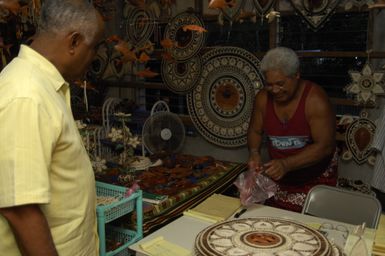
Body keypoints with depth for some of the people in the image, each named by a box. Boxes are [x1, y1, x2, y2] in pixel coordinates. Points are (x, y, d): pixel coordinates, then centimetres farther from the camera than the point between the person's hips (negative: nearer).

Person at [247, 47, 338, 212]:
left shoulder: (315, 100, -20)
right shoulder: (263, 98, -6)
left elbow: (324, 146, -23)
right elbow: (255, 131, 6)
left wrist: (286, 164, -33)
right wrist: (254, 152, -15)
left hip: (315, 179, -4)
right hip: (279, 175, 4)